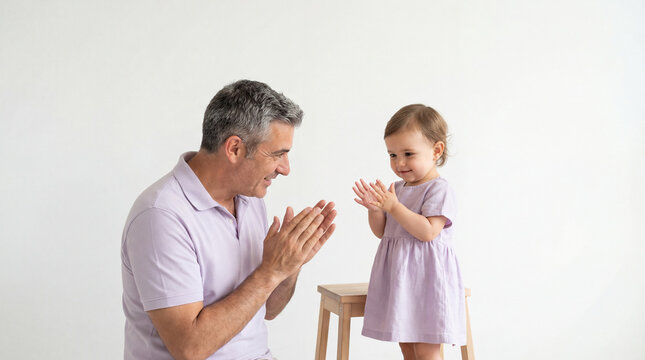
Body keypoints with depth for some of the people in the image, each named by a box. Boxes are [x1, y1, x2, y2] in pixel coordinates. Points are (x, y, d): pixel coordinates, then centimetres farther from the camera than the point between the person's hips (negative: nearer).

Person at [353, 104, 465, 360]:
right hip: (398, 278, 8)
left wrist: (394, 207, -25)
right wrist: (375, 209, -6)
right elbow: (382, 232, 13)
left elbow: (428, 232, -23)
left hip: (426, 277, -8)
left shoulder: (439, 190, -12)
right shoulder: (397, 188, 10)